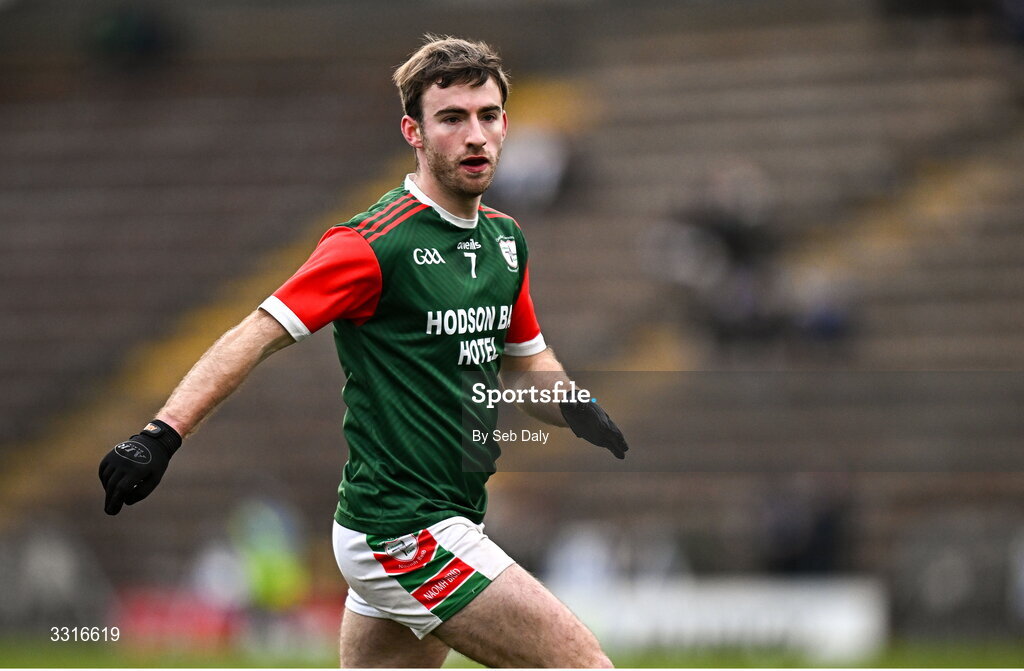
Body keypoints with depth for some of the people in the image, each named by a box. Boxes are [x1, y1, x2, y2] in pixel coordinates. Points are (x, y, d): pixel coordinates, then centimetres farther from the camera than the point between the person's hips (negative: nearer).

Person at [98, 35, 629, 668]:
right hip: (408, 535, -8)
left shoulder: (506, 240, 11)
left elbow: (525, 362, 23)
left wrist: (576, 409, 1)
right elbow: (258, 335, -17)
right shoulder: (374, 243, -14)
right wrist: (161, 435, -28)